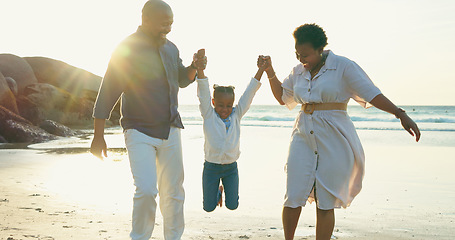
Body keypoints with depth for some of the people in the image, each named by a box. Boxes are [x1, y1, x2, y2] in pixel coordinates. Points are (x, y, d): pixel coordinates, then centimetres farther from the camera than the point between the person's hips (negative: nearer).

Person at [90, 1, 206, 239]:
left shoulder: (170, 48, 9)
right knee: (146, 190, -17)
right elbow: (107, 93, -11)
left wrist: (194, 67, -1)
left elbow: (182, 80, 23)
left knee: (173, 192, 10)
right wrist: (98, 136, -11)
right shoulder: (127, 49, -11)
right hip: (139, 132, -6)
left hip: (170, 130, 6)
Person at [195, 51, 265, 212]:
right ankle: (217, 191, 40)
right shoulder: (208, 115, -7)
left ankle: (226, 189, 41)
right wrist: (200, 68, -28)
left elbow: (249, 93, -3)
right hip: (211, 166, -2)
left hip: (231, 167, 2)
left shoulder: (236, 115, -1)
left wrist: (261, 69, -7)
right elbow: (203, 92, -17)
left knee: (232, 206, 9)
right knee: (209, 207, 7)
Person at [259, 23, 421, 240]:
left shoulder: (343, 66, -4)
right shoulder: (299, 71, 11)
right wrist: (270, 72, 14)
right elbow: (283, 97, 25)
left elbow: (371, 93, -8)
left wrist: (400, 114, -18)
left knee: (325, 203, 0)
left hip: (333, 140, -4)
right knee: (293, 198, -1)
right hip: (304, 137, 4)